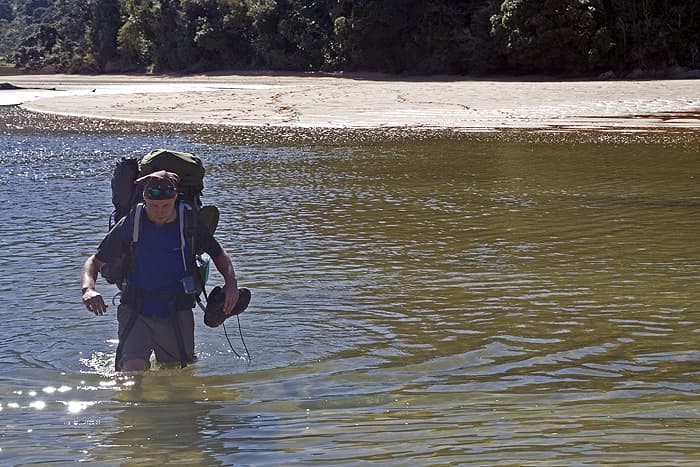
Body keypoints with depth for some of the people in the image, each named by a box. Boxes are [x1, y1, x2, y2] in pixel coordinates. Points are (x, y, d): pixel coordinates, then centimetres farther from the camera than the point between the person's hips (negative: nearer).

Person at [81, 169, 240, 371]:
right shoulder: (129, 225, -7)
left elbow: (219, 254, 11)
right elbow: (95, 261, 1)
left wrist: (231, 282, -9)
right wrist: (88, 289, -20)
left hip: (177, 313, 1)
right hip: (135, 310, -1)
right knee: (133, 370, -21)